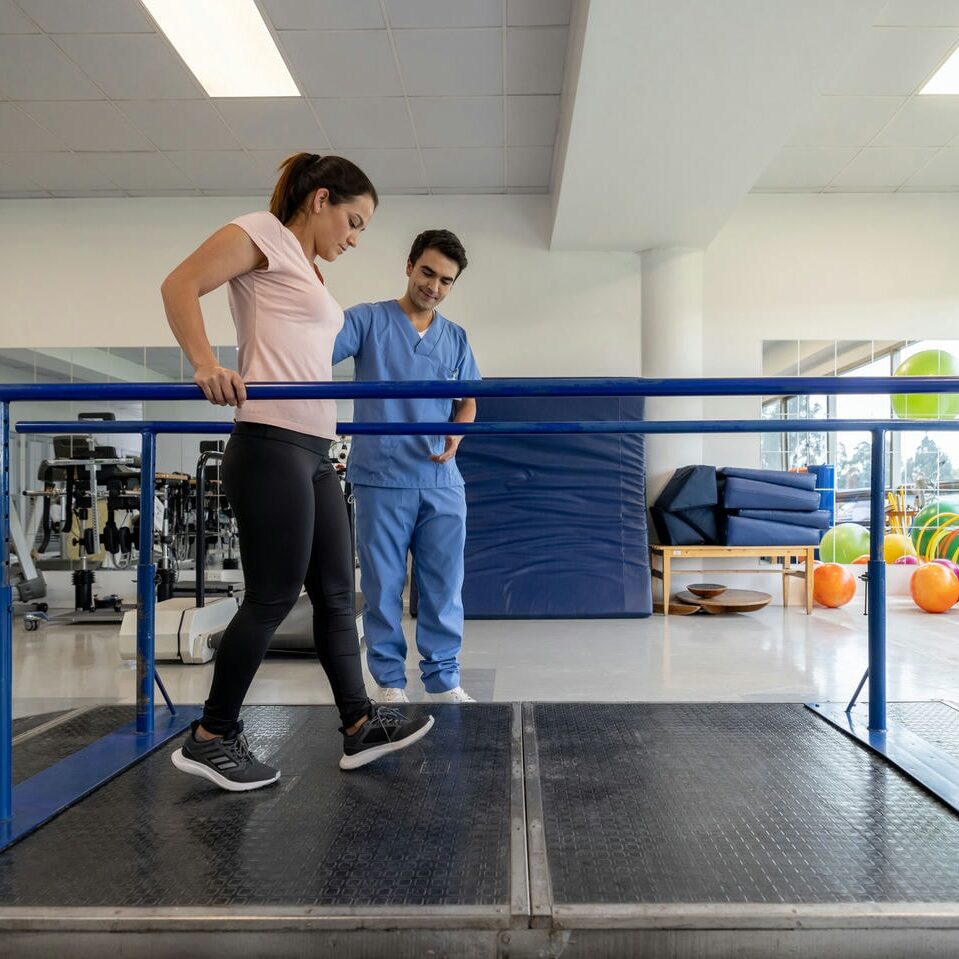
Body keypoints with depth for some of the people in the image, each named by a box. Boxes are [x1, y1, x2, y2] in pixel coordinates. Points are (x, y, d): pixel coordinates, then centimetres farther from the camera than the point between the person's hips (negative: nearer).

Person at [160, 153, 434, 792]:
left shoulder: (308, 271, 23)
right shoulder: (264, 235, -1)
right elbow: (180, 286, -10)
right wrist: (207, 366, -23)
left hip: (315, 451, 9)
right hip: (272, 445, -9)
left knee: (336, 593, 10)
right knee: (273, 598, -4)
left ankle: (361, 724, 19)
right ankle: (211, 740, 11)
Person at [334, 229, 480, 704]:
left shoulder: (456, 338, 13)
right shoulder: (368, 320, 0)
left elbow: (467, 401, 17)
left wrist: (456, 434, -4)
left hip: (442, 481, 4)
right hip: (381, 478, -3)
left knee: (444, 586, 7)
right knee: (383, 586, 5)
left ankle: (443, 679, 19)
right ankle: (390, 681, 19)